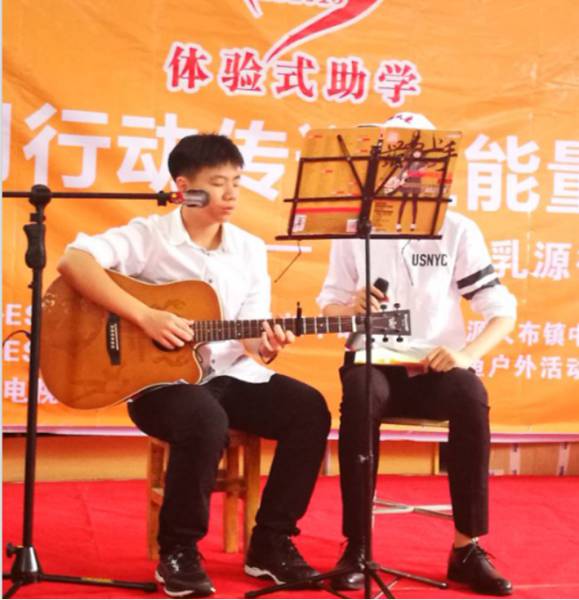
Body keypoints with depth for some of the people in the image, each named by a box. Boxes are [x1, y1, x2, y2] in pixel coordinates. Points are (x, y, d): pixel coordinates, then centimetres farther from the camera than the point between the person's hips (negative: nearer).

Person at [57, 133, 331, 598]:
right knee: (206, 422, -37)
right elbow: (73, 261, -21)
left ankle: (271, 543, -2)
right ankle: (178, 550, -14)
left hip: (229, 374, 6)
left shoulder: (251, 250, 9)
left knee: (309, 408, -16)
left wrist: (264, 346, -19)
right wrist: (145, 316, -27)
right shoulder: (149, 235, -6)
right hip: (160, 378, -5)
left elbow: (248, 332, 7)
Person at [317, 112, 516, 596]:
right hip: (373, 360, 0)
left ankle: (468, 546, -23)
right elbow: (329, 309, 7)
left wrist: (467, 353, -18)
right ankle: (357, 547, -27)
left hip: (437, 366, 0)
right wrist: (354, 307, -17)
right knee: (358, 399, -36)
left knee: (472, 399, -35)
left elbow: (503, 310, 0)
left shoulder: (458, 230, 2)